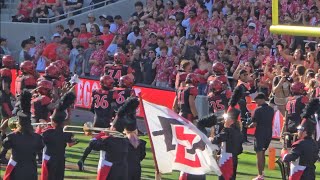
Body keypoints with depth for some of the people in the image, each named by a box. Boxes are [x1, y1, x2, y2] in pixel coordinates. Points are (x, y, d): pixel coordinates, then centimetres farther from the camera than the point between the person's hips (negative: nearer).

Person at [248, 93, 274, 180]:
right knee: (262, 153, 20)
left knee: (259, 154, -3)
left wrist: (249, 126, 5)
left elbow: (255, 124, -16)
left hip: (260, 134, -7)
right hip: (269, 134, 7)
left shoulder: (258, 110, -14)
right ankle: (262, 172, 26)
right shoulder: (271, 110, 7)